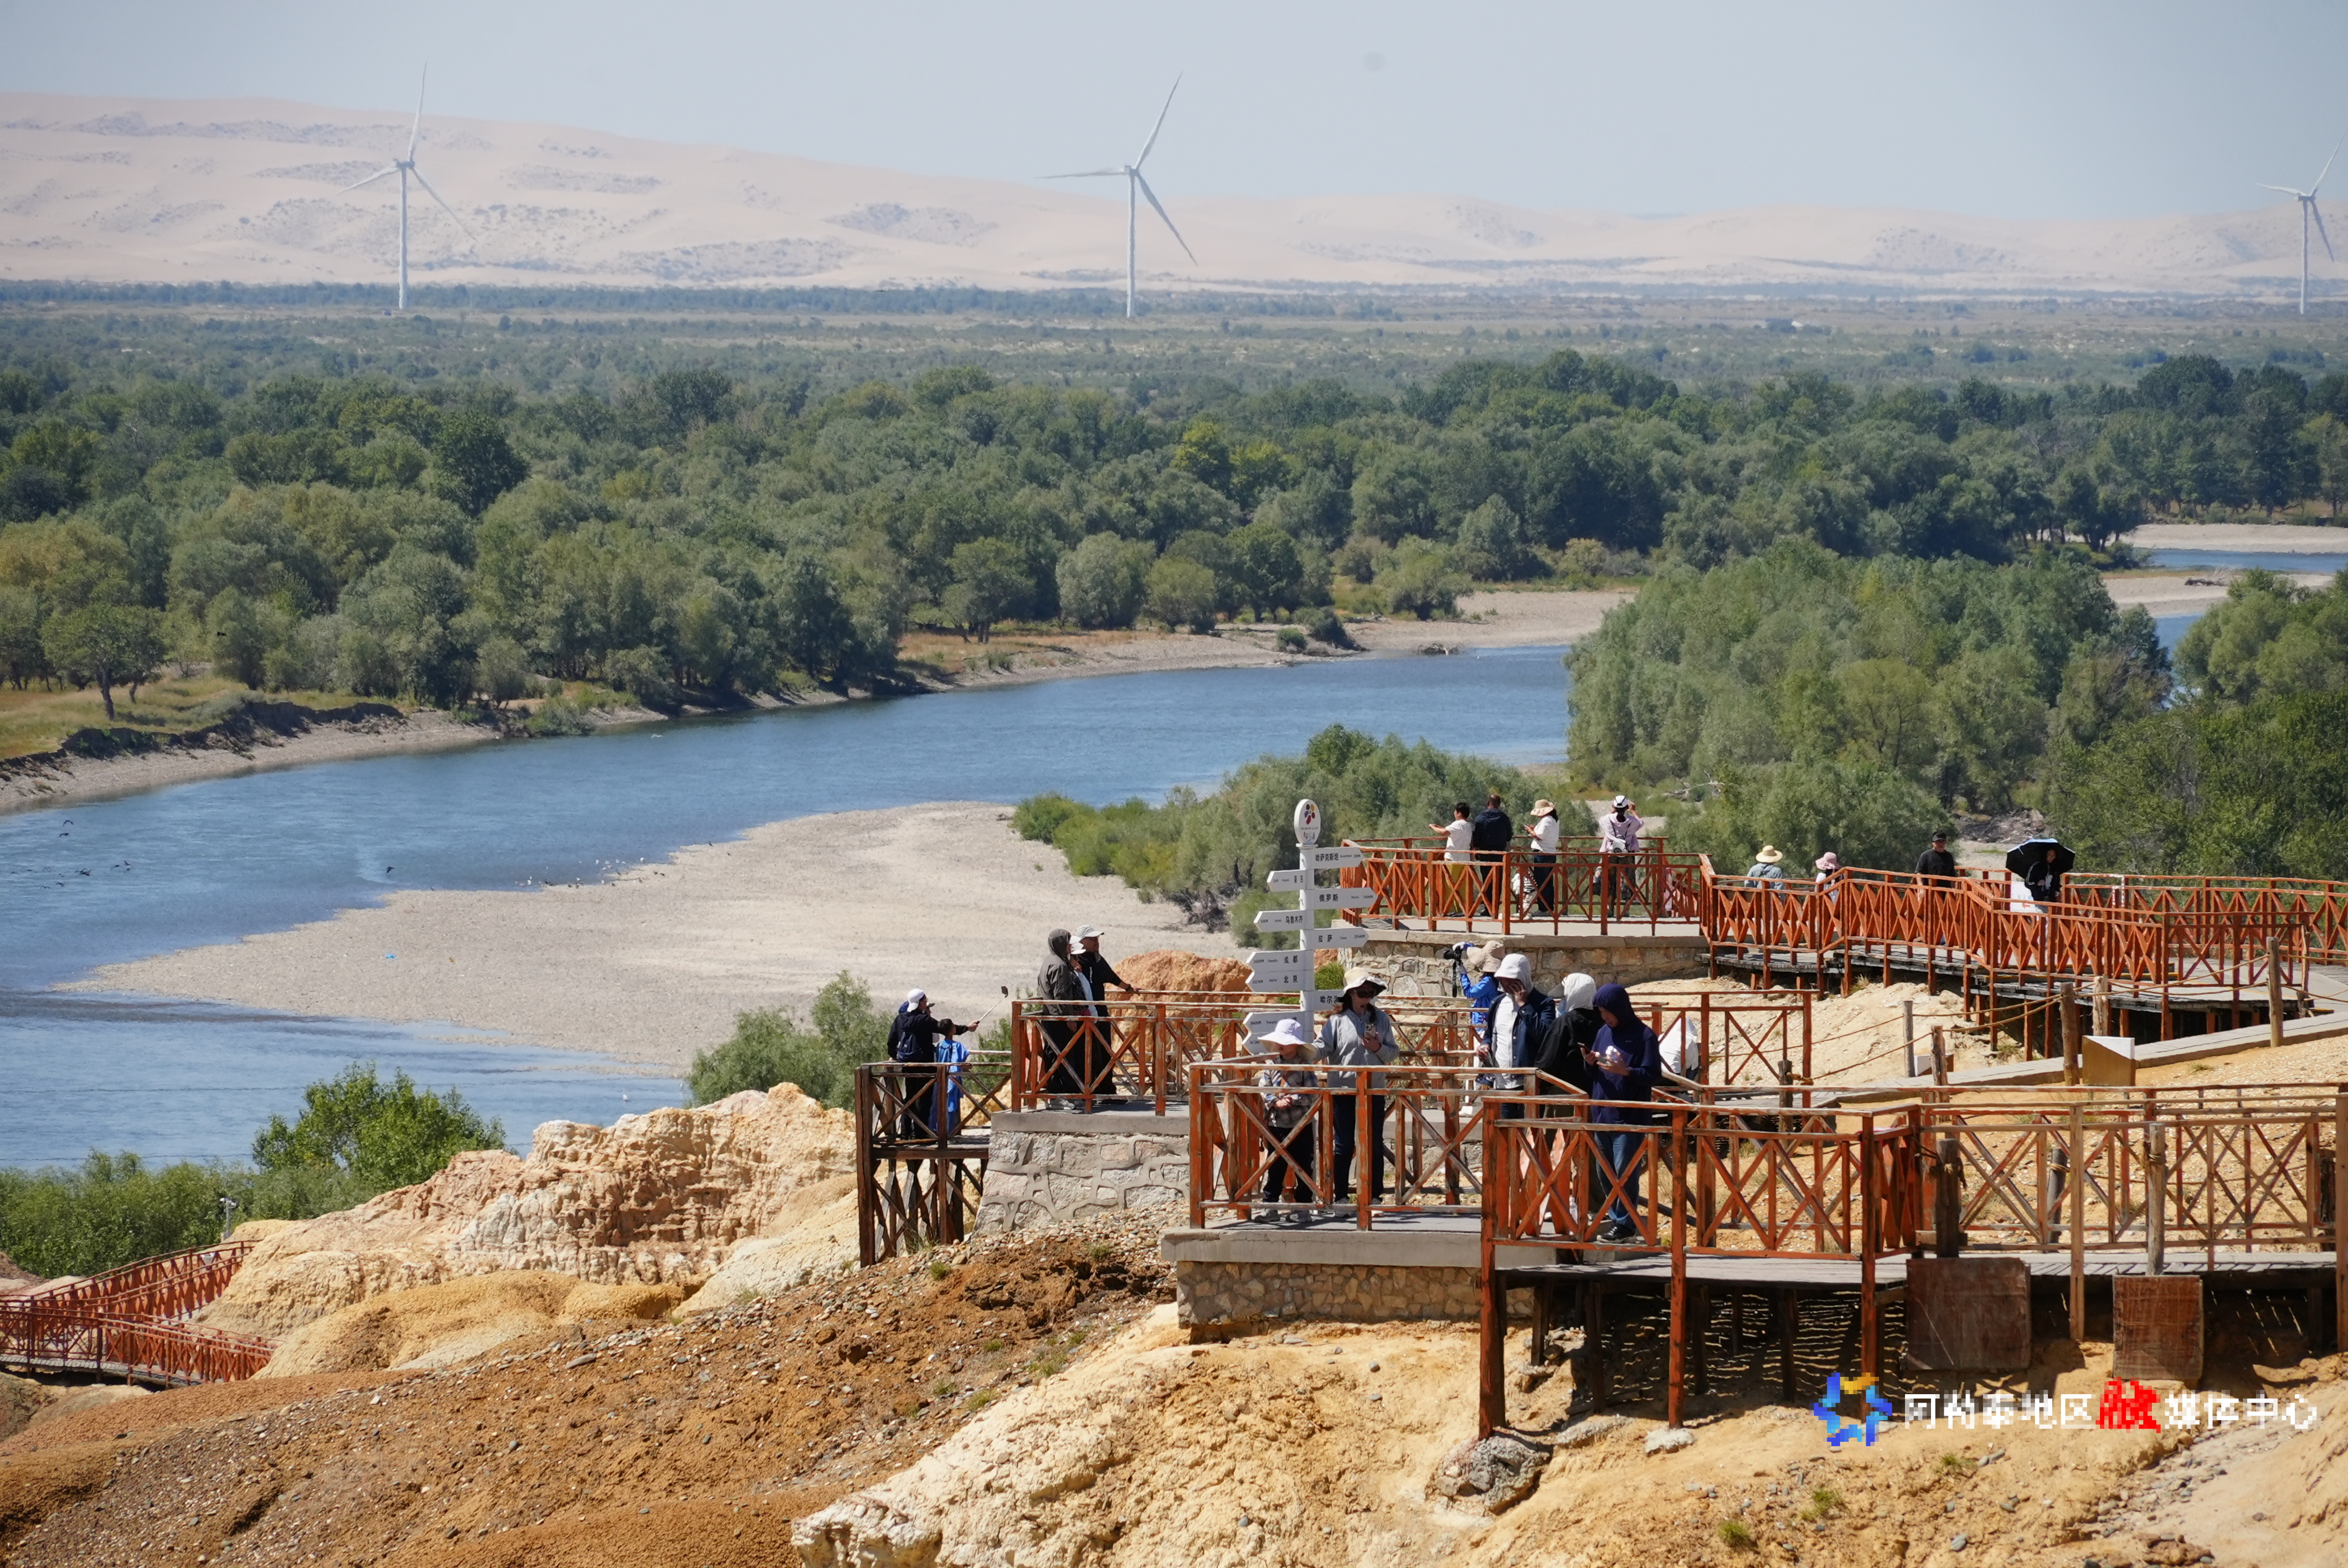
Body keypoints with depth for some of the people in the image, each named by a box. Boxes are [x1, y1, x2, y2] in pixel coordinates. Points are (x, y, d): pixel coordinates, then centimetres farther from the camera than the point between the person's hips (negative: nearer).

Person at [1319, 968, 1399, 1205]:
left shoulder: (1382, 1019, 8)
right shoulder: (1338, 1021, 0)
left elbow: (1393, 1052, 9)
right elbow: (1323, 1047, -9)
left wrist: (1378, 1048, -10)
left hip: (1374, 1090, 2)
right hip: (1343, 1089, -2)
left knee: (1375, 1144, 6)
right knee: (1343, 1144, 2)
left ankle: (1375, 1195, 14)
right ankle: (1340, 1196, 8)